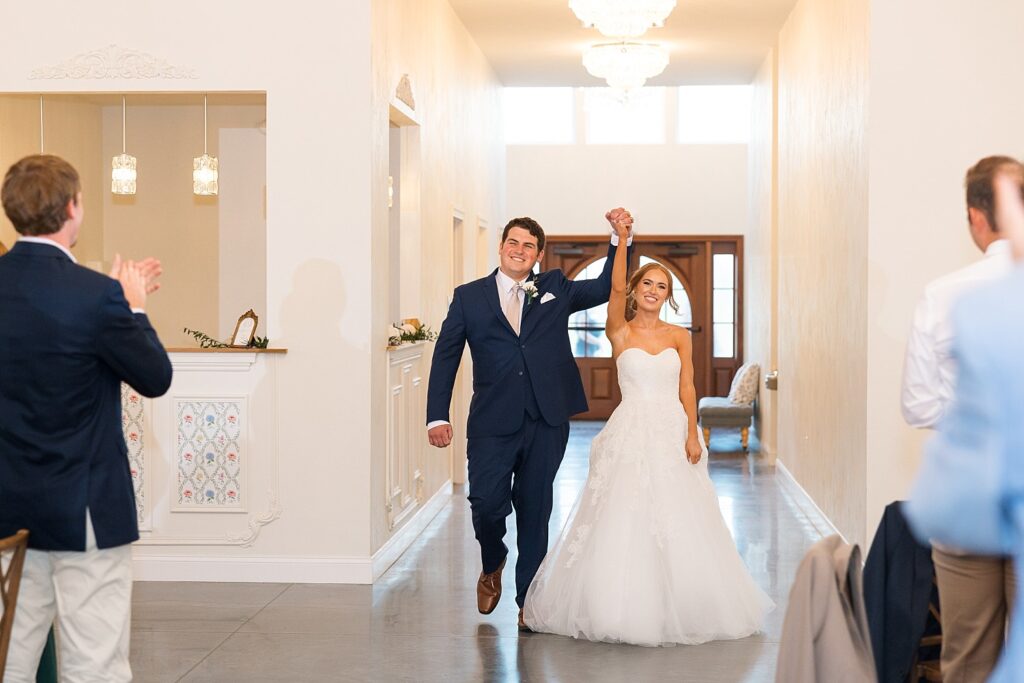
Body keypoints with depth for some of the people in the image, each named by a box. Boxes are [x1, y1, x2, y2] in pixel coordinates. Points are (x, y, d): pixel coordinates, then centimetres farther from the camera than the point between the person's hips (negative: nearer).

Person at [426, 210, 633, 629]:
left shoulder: (555, 290, 12)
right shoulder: (469, 297, 7)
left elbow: (608, 287, 12)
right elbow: (445, 357, 5)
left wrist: (621, 237, -1)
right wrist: (437, 416, -3)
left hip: (547, 422, 1)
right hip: (493, 422, -1)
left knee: (535, 510, 6)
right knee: (487, 502, -10)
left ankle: (528, 600, 18)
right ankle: (492, 566, 24)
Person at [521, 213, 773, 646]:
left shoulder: (680, 337, 8)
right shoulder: (620, 333, 2)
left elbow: (687, 388, 3)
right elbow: (616, 288, -14)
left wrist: (693, 435, -8)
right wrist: (621, 239, -23)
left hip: (673, 434, 2)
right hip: (631, 432, -2)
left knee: (678, 525, 2)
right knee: (623, 522, -3)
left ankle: (678, 608, 13)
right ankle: (624, 606, 7)